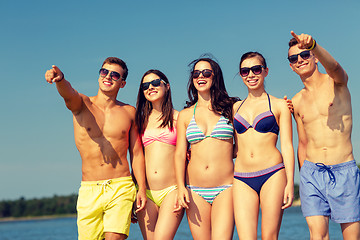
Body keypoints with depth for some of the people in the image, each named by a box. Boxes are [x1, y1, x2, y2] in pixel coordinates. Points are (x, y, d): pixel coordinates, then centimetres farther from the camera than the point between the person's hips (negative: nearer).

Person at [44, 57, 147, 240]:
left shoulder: (129, 112, 9)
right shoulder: (82, 104, 3)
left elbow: (136, 153, 11)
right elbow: (68, 93, -21)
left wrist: (142, 188, 2)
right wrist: (60, 78, -45)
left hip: (122, 188, 0)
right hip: (89, 190, 0)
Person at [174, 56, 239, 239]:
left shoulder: (230, 108, 8)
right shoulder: (185, 115, 11)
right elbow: (180, 154, 5)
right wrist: (181, 188, -6)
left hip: (225, 189, -2)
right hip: (195, 191, 2)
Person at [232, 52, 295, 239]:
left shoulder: (279, 105, 7)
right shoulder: (235, 108, 16)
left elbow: (287, 146, 2)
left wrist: (290, 183, -6)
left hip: (272, 175, -2)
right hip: (242, 180, 3)